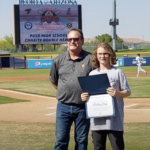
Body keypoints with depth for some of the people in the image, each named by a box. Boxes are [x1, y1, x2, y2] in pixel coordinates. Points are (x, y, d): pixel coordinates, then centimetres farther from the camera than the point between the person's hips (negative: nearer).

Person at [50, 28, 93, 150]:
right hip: (64, 107, 1)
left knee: (82, 140, 10)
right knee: (61, 140, 3)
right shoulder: (58, 60, 4)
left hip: (83, 107, -1)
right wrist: (65, 92, 9)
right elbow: (53, 81, 17)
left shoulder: (90, 59, -3)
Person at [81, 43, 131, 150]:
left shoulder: (117, 72, -1)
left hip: (114, 118, -4)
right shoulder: (92, 74, 12)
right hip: (97, 119, 4)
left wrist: (117, 94, -20)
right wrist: (84, 97, -5)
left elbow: (127, 92, 0)